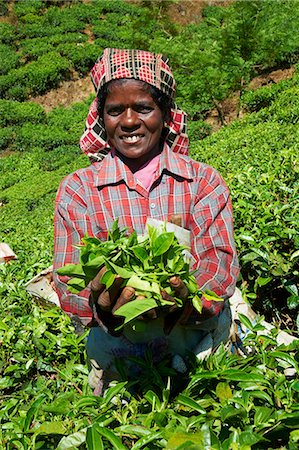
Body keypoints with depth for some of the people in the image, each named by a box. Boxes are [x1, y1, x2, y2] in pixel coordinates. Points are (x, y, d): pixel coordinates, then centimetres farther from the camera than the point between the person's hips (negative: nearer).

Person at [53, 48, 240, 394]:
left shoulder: (205, 181, 2)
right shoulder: (77, 190, 2)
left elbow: (222, 261, -10)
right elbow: (68, 283, -7)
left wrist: (188, 295, -35)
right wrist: (104, 306, -32)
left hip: (203, 348, 1)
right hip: (119, 357, 0)